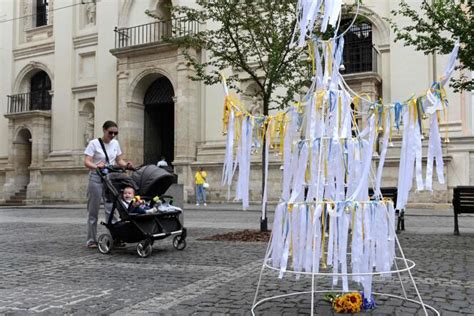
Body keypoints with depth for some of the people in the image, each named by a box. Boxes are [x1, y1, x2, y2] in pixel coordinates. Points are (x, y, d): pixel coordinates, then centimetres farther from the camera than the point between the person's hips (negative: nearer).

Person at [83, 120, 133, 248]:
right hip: (96, 179, -4)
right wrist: (96, 166, -36)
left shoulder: (115, 143, 7)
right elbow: (87, 162, -16)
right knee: (93, 211, 3)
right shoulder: (94, 143, -8)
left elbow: (119, 160, 12)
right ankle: (91, 240, 12)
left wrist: (126, 165, -9)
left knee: (111, 209, 1)